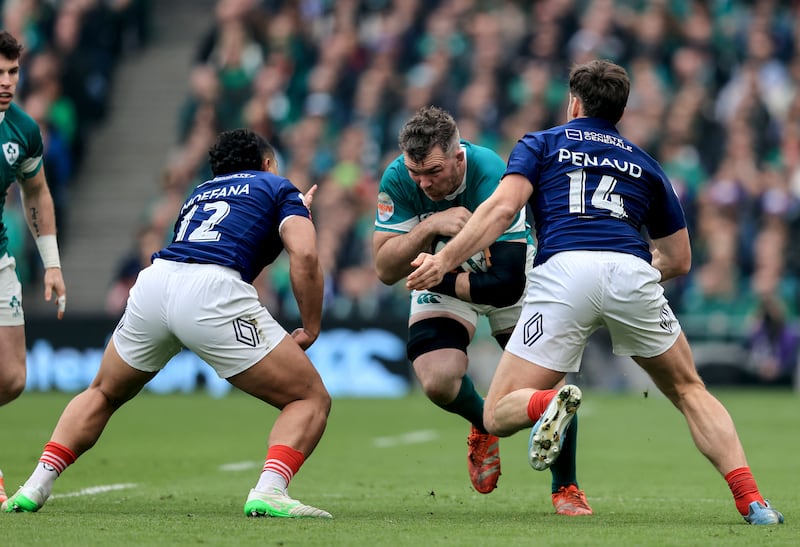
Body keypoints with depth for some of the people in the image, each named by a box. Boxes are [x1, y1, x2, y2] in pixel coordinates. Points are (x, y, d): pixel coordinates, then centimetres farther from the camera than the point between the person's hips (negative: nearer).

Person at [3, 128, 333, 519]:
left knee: (103, 394, 30)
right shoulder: (278, 187, 20)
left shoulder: (198, 193, 36)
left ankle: (35, 487, 16)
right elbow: (304, 255, 2)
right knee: (311, 399, 5)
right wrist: (310, 329, 9)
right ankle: (269, 492, -19)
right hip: (213, 292, -5)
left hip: (153, 281, 5)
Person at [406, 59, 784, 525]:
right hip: (631, 272, 2)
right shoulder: (644, 164, 31)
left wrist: (444, 261, 2)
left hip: (563, 271, -2)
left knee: (499, 415, 5)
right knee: (690, 391, 21)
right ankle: (751, 501, 2)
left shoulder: (541, 145, 24)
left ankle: (548, 403, -30)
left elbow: (503, 208, 4)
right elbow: (680, 260, 32)